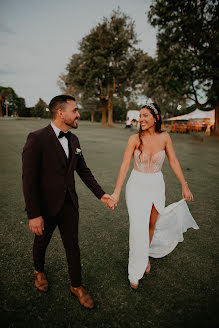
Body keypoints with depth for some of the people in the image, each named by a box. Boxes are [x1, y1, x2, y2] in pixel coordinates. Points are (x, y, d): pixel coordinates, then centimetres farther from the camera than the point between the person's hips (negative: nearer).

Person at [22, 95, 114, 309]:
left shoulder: (73, 140, 2)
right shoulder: (37, 139, -20)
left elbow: (83, 170, 9)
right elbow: (29, 179, -20)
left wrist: (101, 194, 5)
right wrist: (34, 215, -20)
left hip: (69, 205, 5)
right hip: (46, 206, -4)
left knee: (72, 246, 15)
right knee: (41, 242, 22)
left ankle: (76, 286, 36)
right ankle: (39, 271, 54)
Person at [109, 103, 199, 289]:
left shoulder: (164, 137, -4)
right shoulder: (135, 139, -12)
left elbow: (174, 162, 1)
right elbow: (125, 166, -15)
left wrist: (185, 186, 1)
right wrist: (116, 192, -19)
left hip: (157, 186, 3)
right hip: (137, 186, -2)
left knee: (152, 224, 16)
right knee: (138, 228, -2)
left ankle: (146, 255, 43)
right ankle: (135, 271, 18)